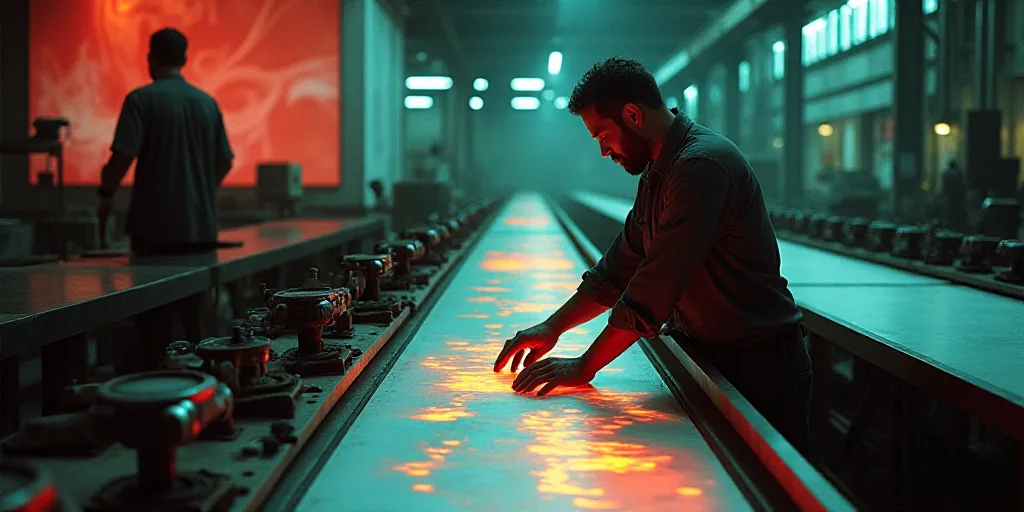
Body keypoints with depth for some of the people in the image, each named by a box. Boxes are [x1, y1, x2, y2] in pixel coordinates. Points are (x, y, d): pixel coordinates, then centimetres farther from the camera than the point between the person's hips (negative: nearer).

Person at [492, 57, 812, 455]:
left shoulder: (702, 166, -24)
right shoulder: (656, 173, 9)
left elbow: (655, 288, -27)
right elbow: (619, 269, 13)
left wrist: (585, 366, -21)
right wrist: (553, 326, 4)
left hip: (758, 364, -9)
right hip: (706, 355, 9)